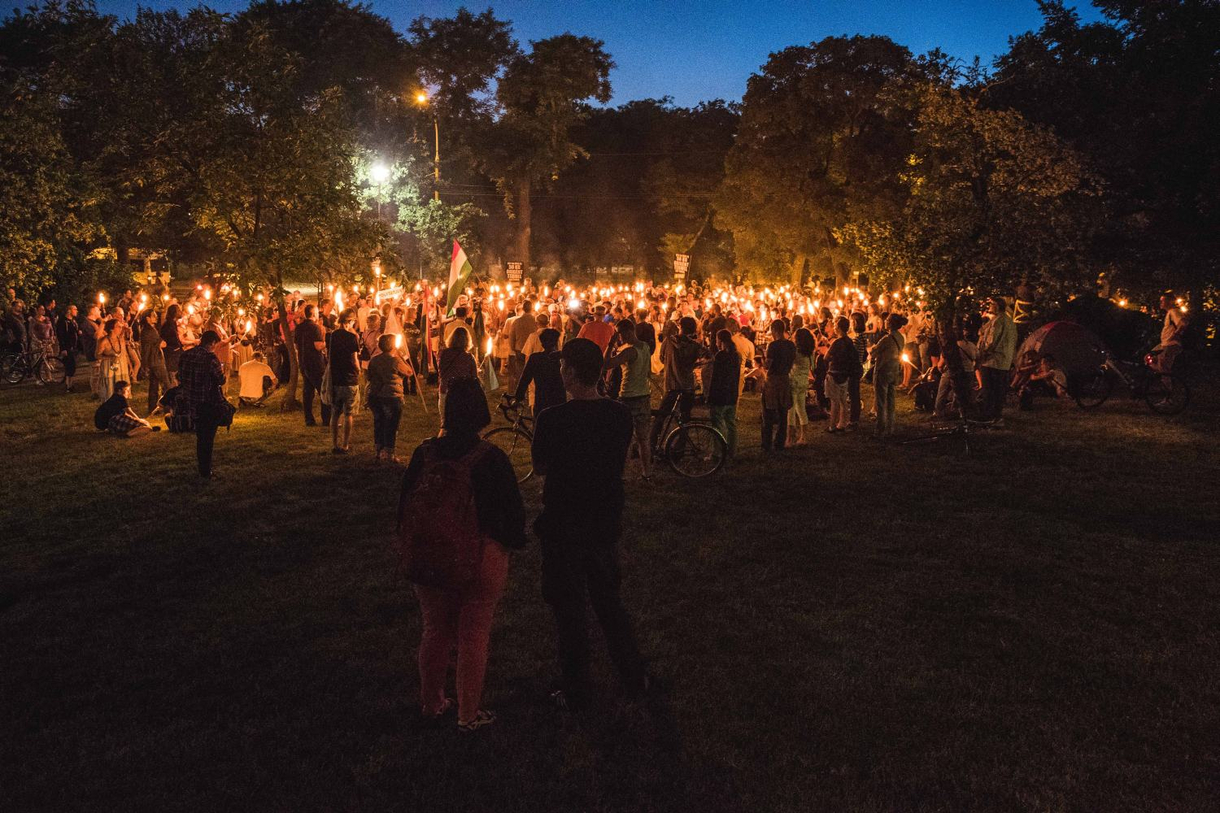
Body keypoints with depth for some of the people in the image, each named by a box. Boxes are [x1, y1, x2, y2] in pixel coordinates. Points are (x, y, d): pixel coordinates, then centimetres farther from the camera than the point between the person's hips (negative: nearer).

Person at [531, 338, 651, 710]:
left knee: (569, 609, 10)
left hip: (564, 525, -4)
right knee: (609, 599, 21)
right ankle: (635, 679, 31)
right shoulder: (621, 415, -7)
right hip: (606, 522, 5)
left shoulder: (552, 420, -21)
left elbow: (540, 467, -6)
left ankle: (575, 692, 21)